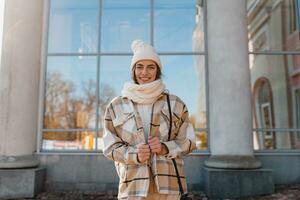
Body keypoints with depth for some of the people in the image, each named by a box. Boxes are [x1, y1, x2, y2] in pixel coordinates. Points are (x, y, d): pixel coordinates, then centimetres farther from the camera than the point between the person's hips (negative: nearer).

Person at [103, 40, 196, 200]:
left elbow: (188, 141, 8)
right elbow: (110, 146, 5)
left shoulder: (175, 104, 5)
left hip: (167, 182, 1)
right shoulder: (116, 106, 4)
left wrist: (165, 148, -11)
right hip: (133, 184, 0)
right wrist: (135, 155, -14)